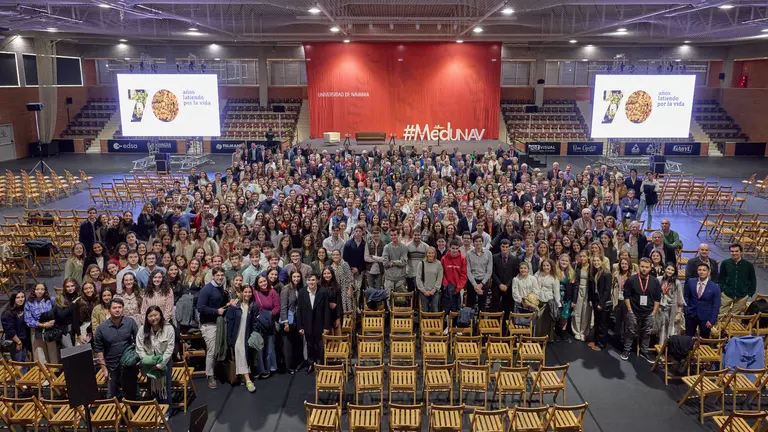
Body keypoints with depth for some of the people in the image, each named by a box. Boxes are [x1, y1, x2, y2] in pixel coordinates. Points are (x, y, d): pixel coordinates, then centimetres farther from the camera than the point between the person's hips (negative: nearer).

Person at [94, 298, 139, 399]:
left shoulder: (131, 323, -7)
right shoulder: (101, 328, -8)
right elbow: (98, 349, -3)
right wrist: (104, 368, -5)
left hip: (129, 365, 0)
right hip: (112, 367, 0)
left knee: (130, 395, 13)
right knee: (112, 397, 14)